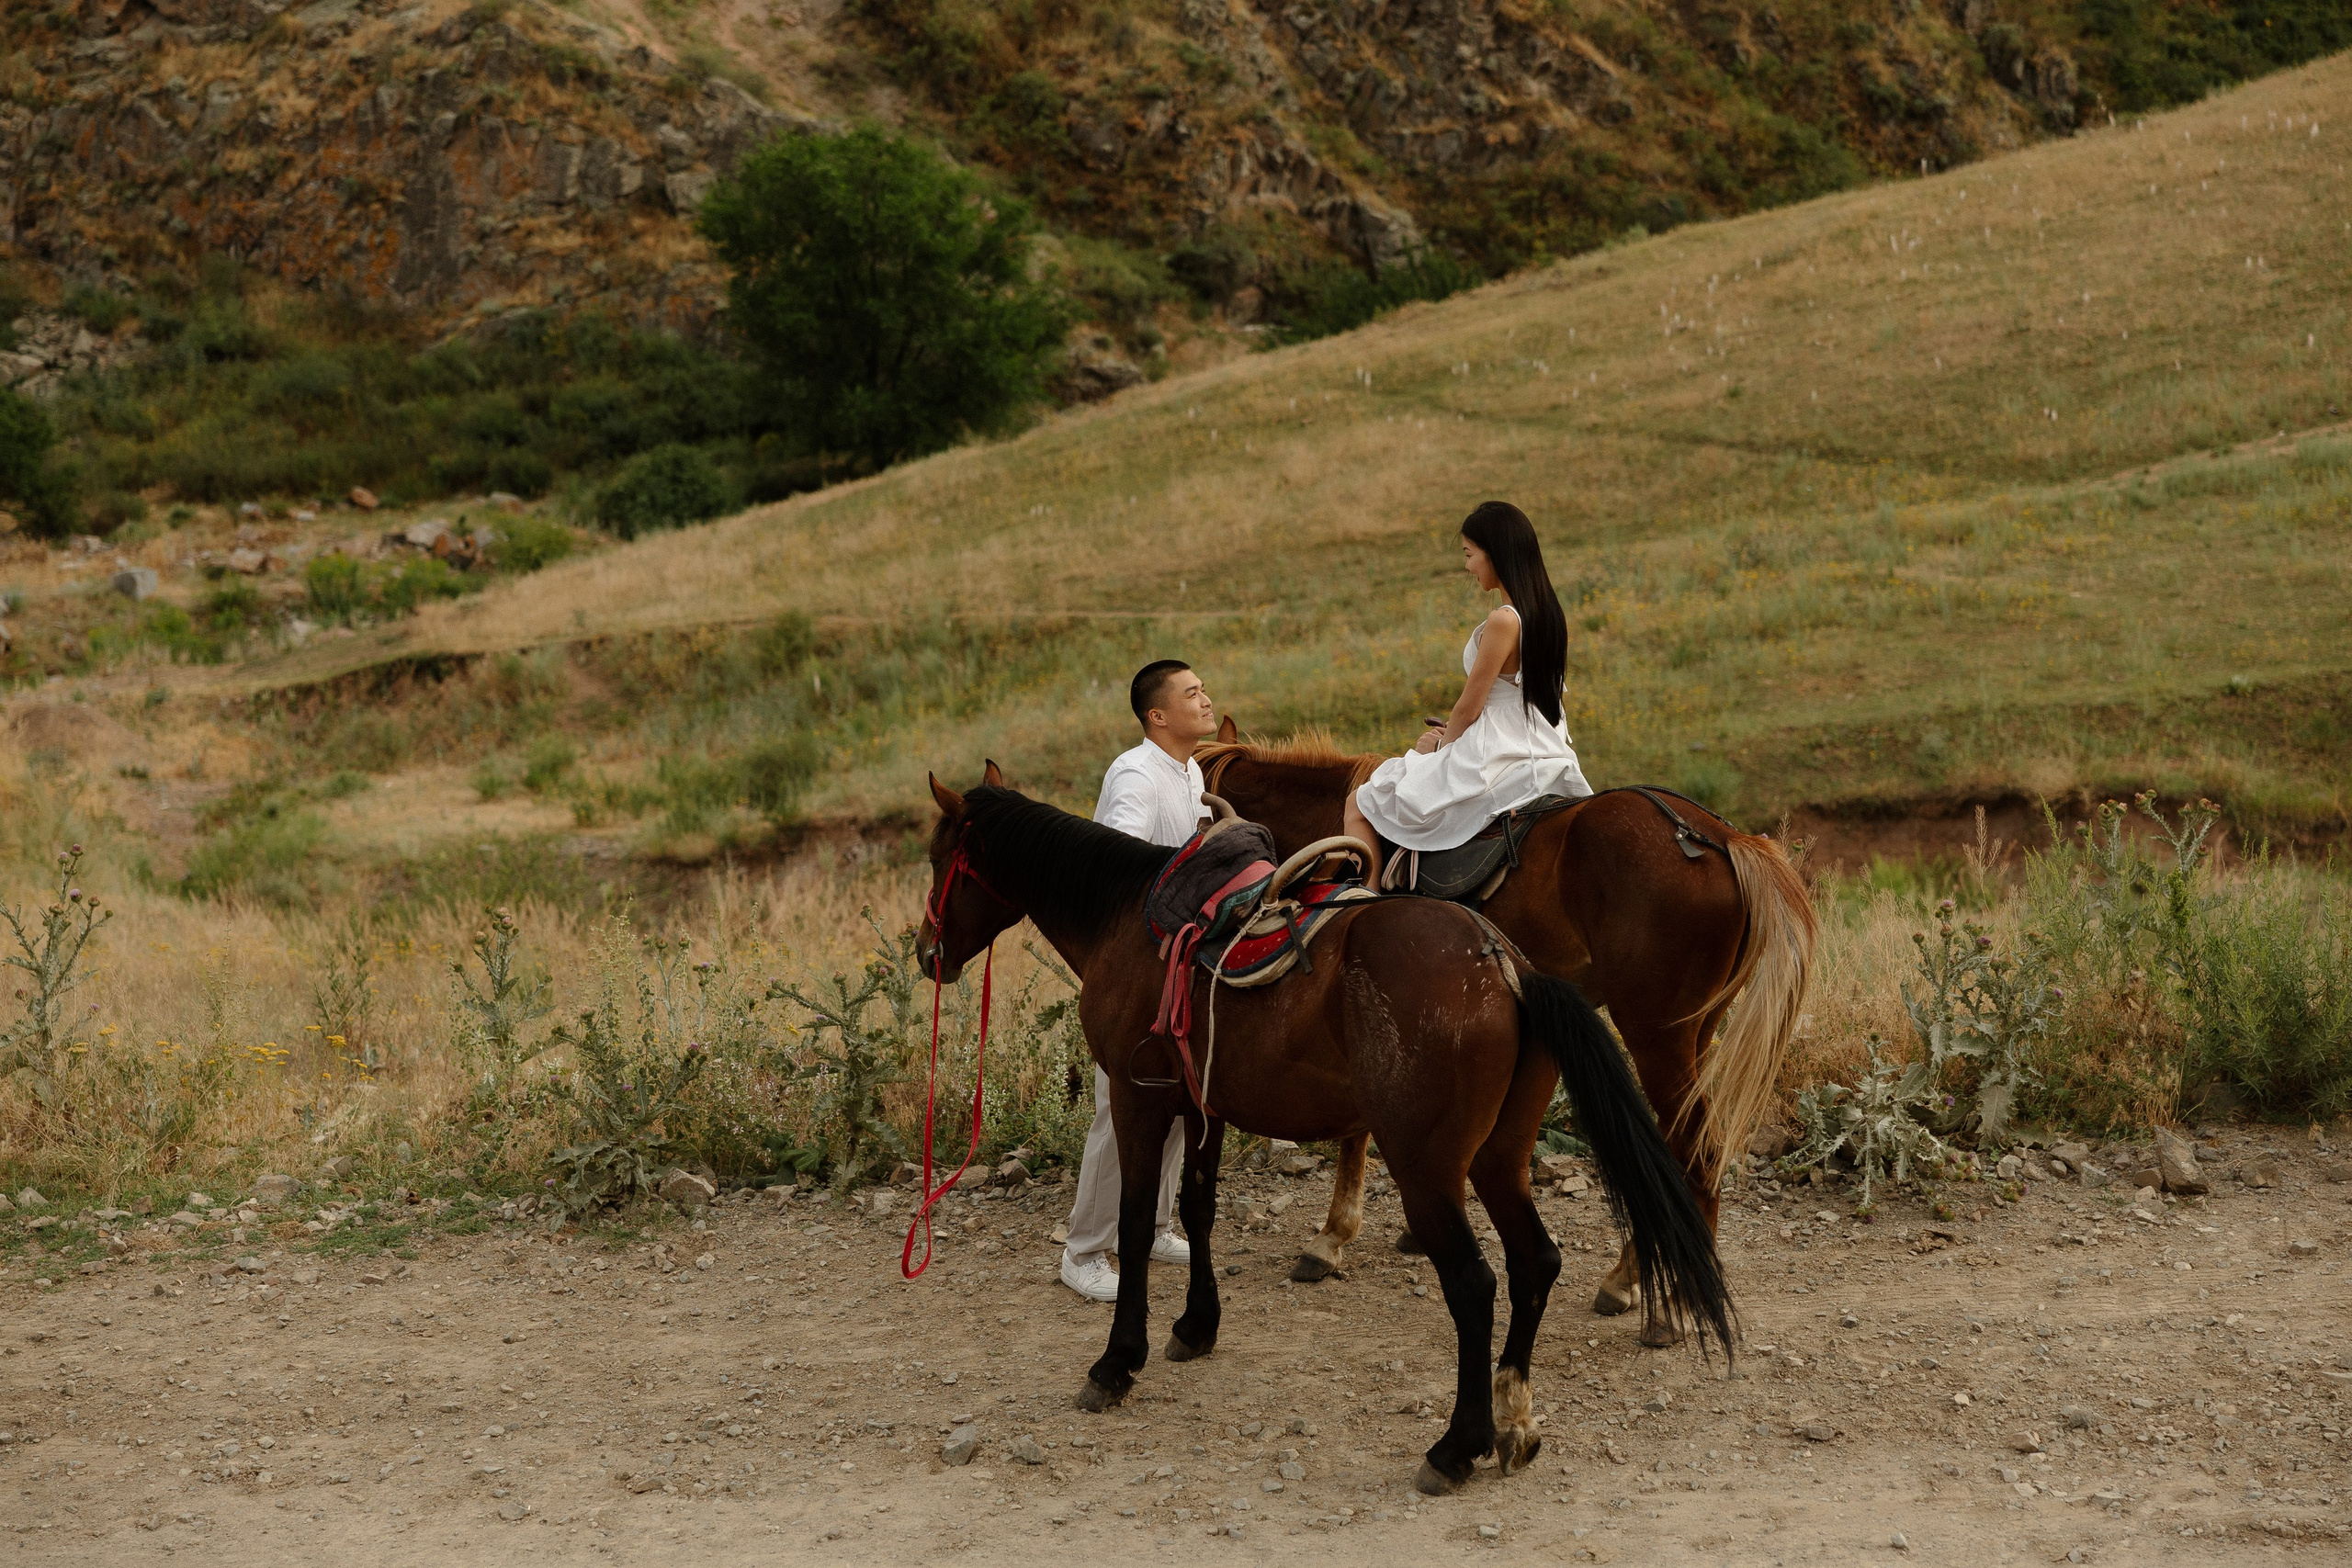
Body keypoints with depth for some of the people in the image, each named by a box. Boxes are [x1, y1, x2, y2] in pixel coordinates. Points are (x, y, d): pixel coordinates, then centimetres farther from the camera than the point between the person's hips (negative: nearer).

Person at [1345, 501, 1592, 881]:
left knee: (1357, 807, 3)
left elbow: (1469, 708, -13)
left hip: (1495, 762, -8)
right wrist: (1450, 735, 15)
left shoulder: (1503, 621, -20)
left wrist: (1439, 746, 6)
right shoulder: (1547, 612, 5)